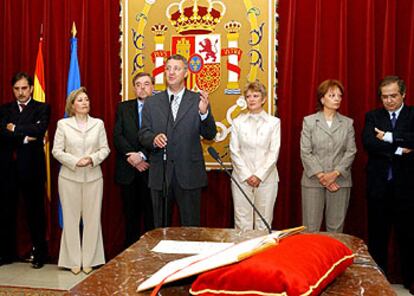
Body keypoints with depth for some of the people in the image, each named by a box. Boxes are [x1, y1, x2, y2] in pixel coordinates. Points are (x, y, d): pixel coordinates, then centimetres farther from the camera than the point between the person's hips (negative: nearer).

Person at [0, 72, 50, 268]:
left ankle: (40, 253, 17)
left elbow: (39, 129, -16)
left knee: (35, 211, 4)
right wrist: (24, 137, -15)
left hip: (31, 169, -3)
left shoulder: (42, 108, 2)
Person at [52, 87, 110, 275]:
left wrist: (92, 159, -13)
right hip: (69, 177, -1)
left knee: (92, 218, 2)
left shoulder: (98, 124, 7)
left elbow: (105, 149, 5)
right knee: (71, 219, 4)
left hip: (93, 177, 1)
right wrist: (75, 161, -13)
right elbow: (57, 151, 0)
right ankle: (73, 261, 14)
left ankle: (89, 260, 14)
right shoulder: (63, 124, 3)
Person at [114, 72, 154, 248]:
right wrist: (133, 156, -12)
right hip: (128, 171, 2)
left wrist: (142, 155, -17)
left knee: (151, 214, 2)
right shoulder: (123, 108, 10)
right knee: (131, 214, 10)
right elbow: (117, 136, 0)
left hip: (150, 169, -2)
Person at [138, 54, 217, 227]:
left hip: (189, 174, -2)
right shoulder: (151, 103, 6)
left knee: (191, 226, 8)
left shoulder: (198, 100, 0)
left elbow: (210, 135, -5)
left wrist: (204, 112, -23)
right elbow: (143, 135, 5)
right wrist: (154, 139, -18)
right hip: (159, 174, 2)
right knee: (160, 227, 15)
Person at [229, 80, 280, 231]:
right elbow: (234, 152, 2)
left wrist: (259, 175, -10)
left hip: (266, 178, -1)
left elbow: (274, 152, -2)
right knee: (242, 219, 2)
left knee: (264, 220, 4)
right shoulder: (238, 122, 6)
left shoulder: (274, 122, 3)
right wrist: (246, 175, -7)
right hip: (242, 177, 1)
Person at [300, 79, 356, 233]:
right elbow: (305, 152, -2)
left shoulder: (348, 123, 9)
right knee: (311, 227, 1)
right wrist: (321, 175, -11)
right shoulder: (309, 121, 4)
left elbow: (351, 151, 2)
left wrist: (335, 173, -10)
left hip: (340, 181, 2)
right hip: (313, 180, -1)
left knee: (336, 226, 5)